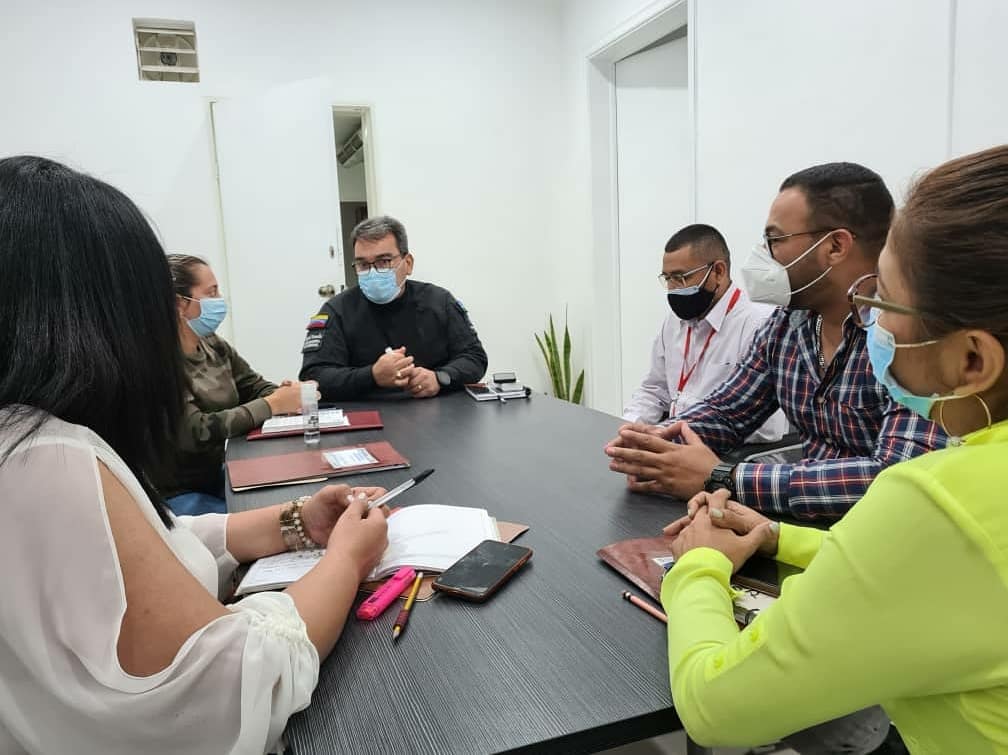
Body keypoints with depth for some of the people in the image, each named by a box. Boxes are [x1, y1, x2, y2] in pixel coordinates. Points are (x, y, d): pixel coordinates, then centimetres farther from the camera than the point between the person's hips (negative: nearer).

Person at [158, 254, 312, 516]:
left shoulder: (213, 345, 3)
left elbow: (256, 387, 8)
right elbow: (196, 432, -26)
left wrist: (285, 395, -16)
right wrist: (272, 405, -22)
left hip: (217, 475, 7)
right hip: (177, 495, -7)